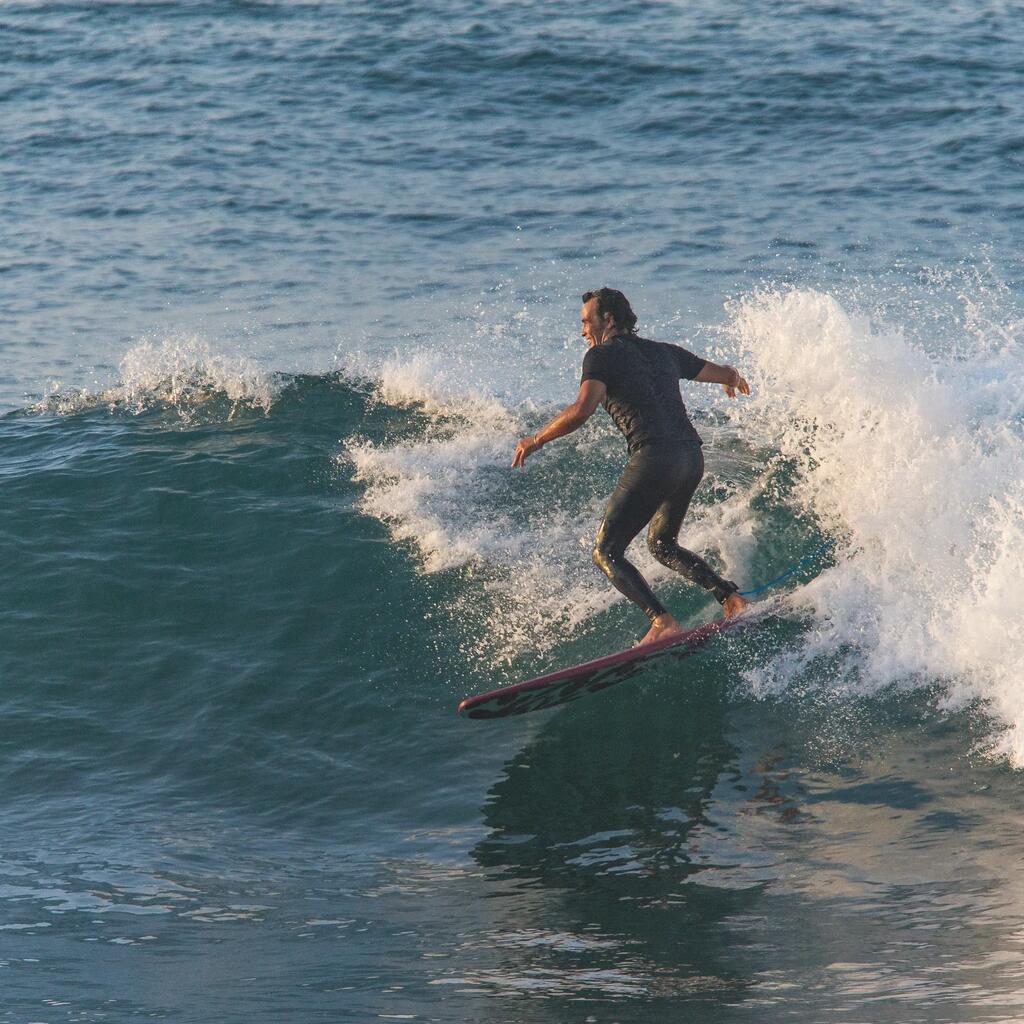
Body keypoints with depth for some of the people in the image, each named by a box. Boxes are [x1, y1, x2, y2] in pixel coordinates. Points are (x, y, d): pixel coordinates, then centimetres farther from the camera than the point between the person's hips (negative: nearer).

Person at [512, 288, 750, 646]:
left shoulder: (603, 355, 1)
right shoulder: (664, 352, 21)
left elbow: (581, 411, -15)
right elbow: (724, 373, 32)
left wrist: (536, 440, -2)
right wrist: (734, 381, 57)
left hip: (654, 458, -8)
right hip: (692, 456, 8)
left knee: (606, 553, -2)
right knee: (661, 544, 28)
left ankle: (663, 622, -20)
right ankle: (731, 596, 14)